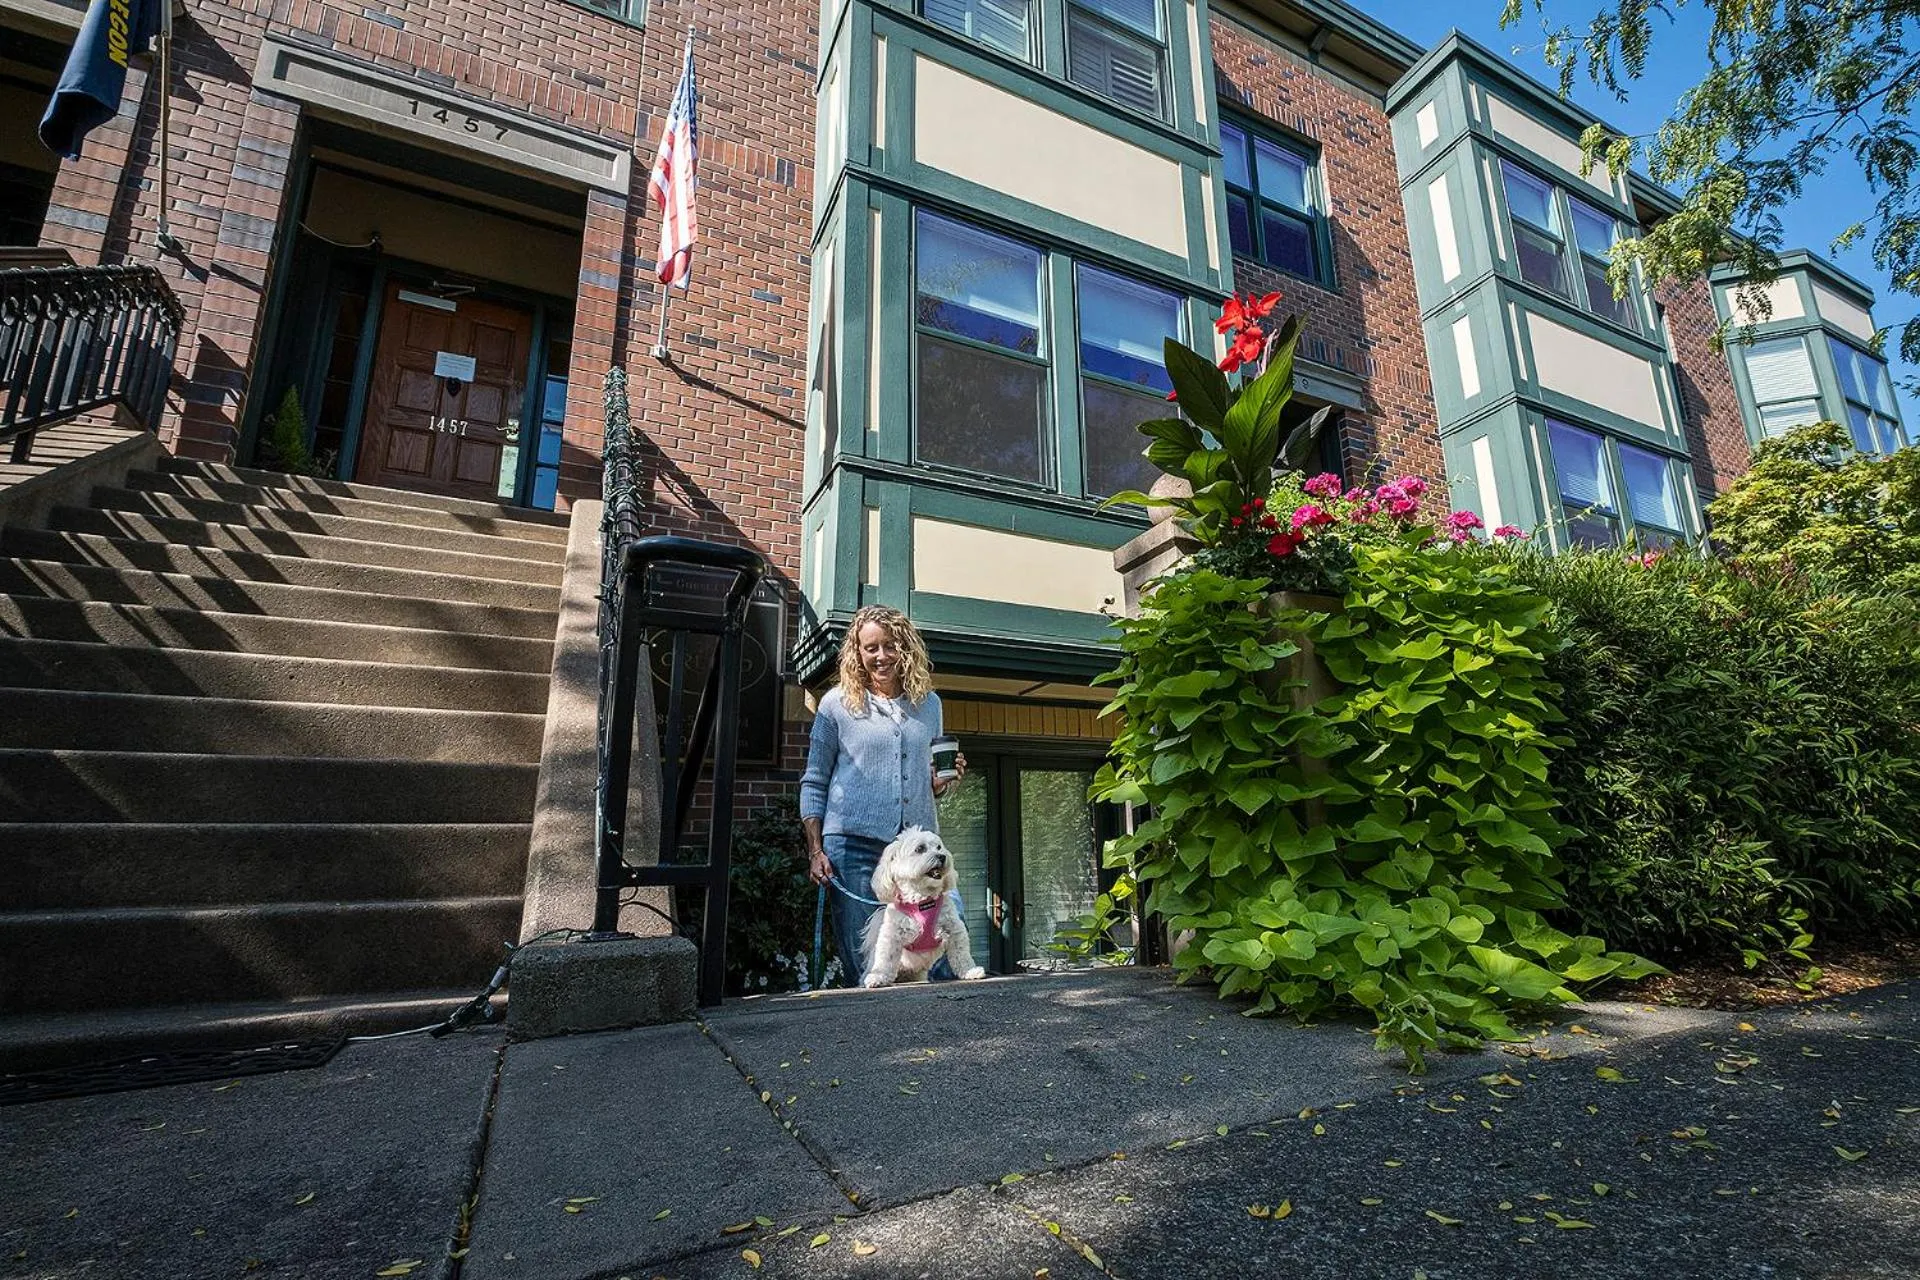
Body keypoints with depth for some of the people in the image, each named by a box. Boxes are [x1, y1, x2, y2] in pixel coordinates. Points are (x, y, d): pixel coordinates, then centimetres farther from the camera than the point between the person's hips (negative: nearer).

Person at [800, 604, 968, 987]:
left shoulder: (928, 703, 15)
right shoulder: (837, 703, 5)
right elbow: (814, 783, 7)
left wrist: (946, 781, 1)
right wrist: (815, 851, -2)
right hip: (854, 844, -2)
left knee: (941, 966, 0)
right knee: (863, 969, 3)